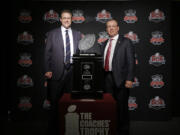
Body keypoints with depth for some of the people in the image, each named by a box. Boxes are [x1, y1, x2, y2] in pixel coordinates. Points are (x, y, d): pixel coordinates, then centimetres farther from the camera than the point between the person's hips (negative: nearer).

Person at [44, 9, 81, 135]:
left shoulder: (77, 34, 11)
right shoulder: (52, 34, 5)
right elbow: (47, 53, 2)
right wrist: (47, 70, -7)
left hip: (73, 71, 2)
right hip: (57, 72, -2)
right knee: (55, 101, 6)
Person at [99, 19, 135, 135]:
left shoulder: (126, 42, 0)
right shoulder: (104, 44, 17)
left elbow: (131, 61, -6)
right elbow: (102, 62, 16)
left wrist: (129, 79, -14)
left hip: (120, 79, -4)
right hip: (107, 78, 5)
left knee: (122, 106, 4)